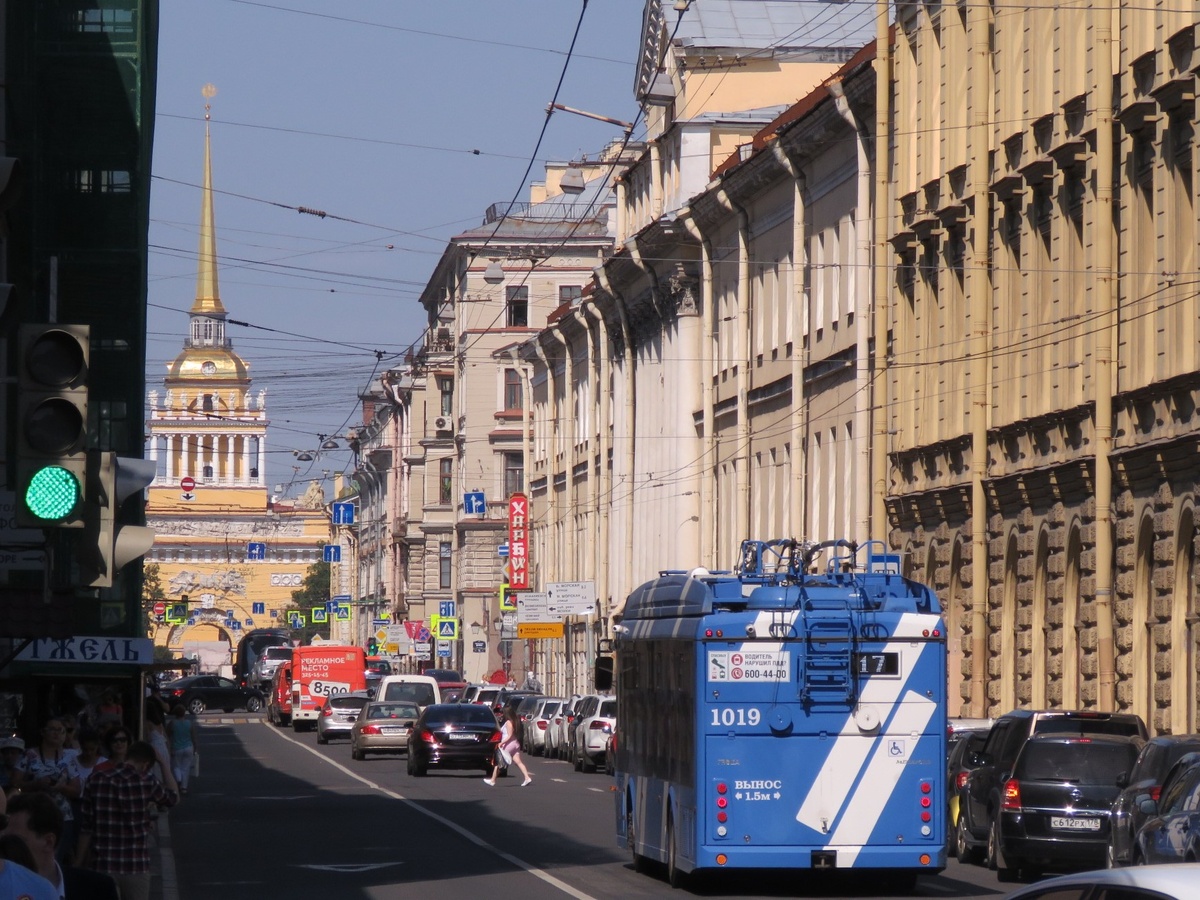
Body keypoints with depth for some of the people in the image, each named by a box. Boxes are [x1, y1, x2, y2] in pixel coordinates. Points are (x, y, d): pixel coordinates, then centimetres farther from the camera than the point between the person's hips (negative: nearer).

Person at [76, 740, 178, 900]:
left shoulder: (96, 780, -2)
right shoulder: (146, 783, -9)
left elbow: (86, 828, 0)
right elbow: (174, 797, 13)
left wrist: (78, 863, 8)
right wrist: (162, 763, 18)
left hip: (102, 866, 2)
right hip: (135, 868, -2)